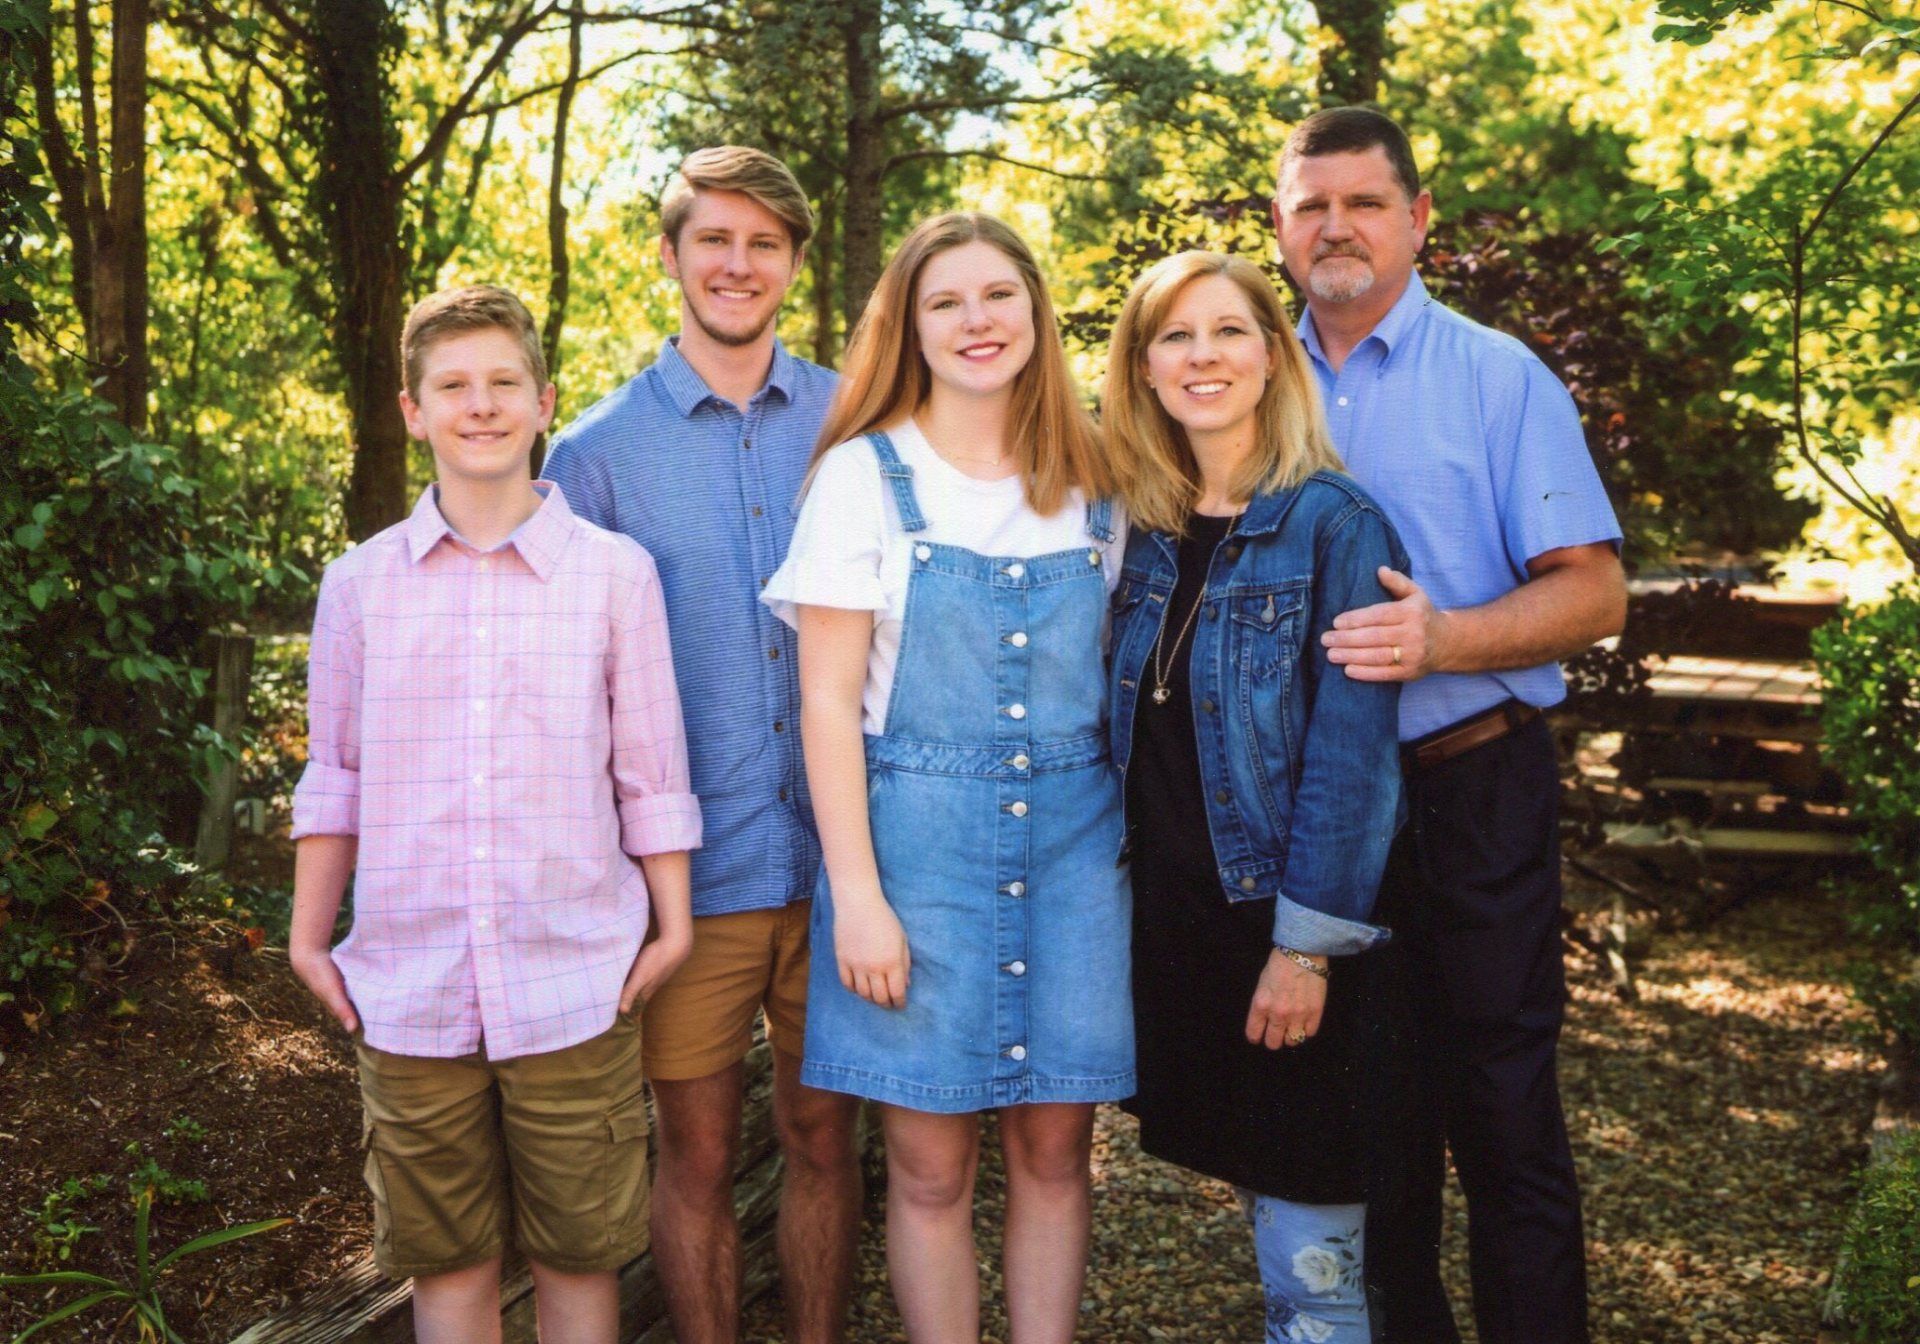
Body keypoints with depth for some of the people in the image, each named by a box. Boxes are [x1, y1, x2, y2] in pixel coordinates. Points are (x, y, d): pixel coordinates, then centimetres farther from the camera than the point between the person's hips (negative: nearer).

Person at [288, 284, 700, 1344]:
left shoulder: (616, 572, 0)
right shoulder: (360, 582, 5)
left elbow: (650, 773, 3)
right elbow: (333, 775, 11)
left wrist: (673, 927, 3)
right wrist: (309, 938, 10)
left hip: (576, 985, -1)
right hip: (409, 990, 2)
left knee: (579, 1256, 9)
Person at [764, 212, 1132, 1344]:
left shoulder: (1094, 483, 9)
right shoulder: (865, 474, -1)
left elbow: (1122, 674, 14)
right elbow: (828, 699, -4)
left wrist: (1145, 840, 6)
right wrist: (856, 892, -10)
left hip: (1074, 835, 3)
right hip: (918, 834, -2)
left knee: (1055, 1147, 8)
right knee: (931, 1165, 4)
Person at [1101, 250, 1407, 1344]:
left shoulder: (1333, 525, -11)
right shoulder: (1144, 534, 7)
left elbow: (1352, 752, -14)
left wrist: (1307, 944, -17)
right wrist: (1133, 895, 6)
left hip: (1286, 924, -5)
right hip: (1171, 914, 6)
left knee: (1310, 1246, 3)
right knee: (1251, 1174, 17)